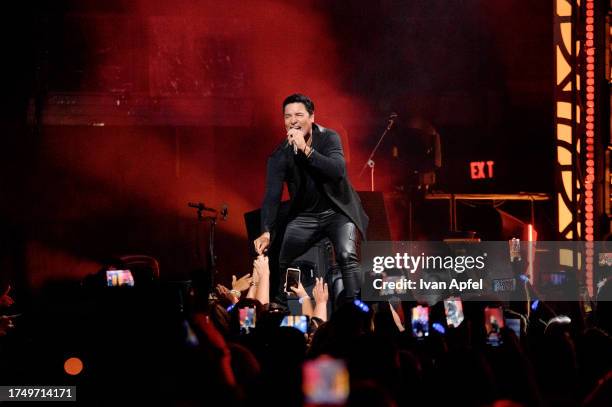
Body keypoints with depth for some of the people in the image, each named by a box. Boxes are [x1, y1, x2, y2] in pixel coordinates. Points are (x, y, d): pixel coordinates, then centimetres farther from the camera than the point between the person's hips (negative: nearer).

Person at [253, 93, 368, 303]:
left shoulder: (328, 138, -11)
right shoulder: (280, 156, -8)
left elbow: (338, 171, -28)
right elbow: (272, 195, -17)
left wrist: (306, 150, -38)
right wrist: (266, 232, -32)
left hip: (337, 211, -3)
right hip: (304, 217, 3)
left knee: (346, 256, -26)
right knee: (278, 261, -6)